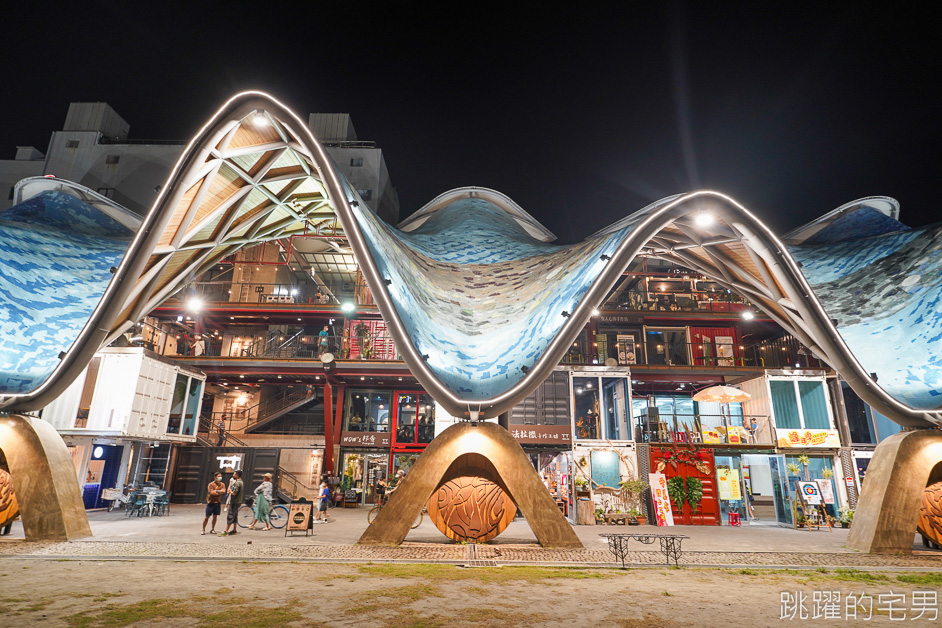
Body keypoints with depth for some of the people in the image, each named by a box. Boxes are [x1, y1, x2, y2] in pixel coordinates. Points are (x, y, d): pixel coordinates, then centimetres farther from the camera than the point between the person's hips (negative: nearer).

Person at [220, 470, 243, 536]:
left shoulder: (238, 483, -19)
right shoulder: (240, 481, 14)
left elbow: (234, 493, -24)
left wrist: (230, 490, -10)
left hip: (234, 502, -10)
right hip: (236, 502, 10)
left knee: (230, 516, -7)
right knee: (234, 516, 16)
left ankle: (226, 532, -6)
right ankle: (234, 530, 23)